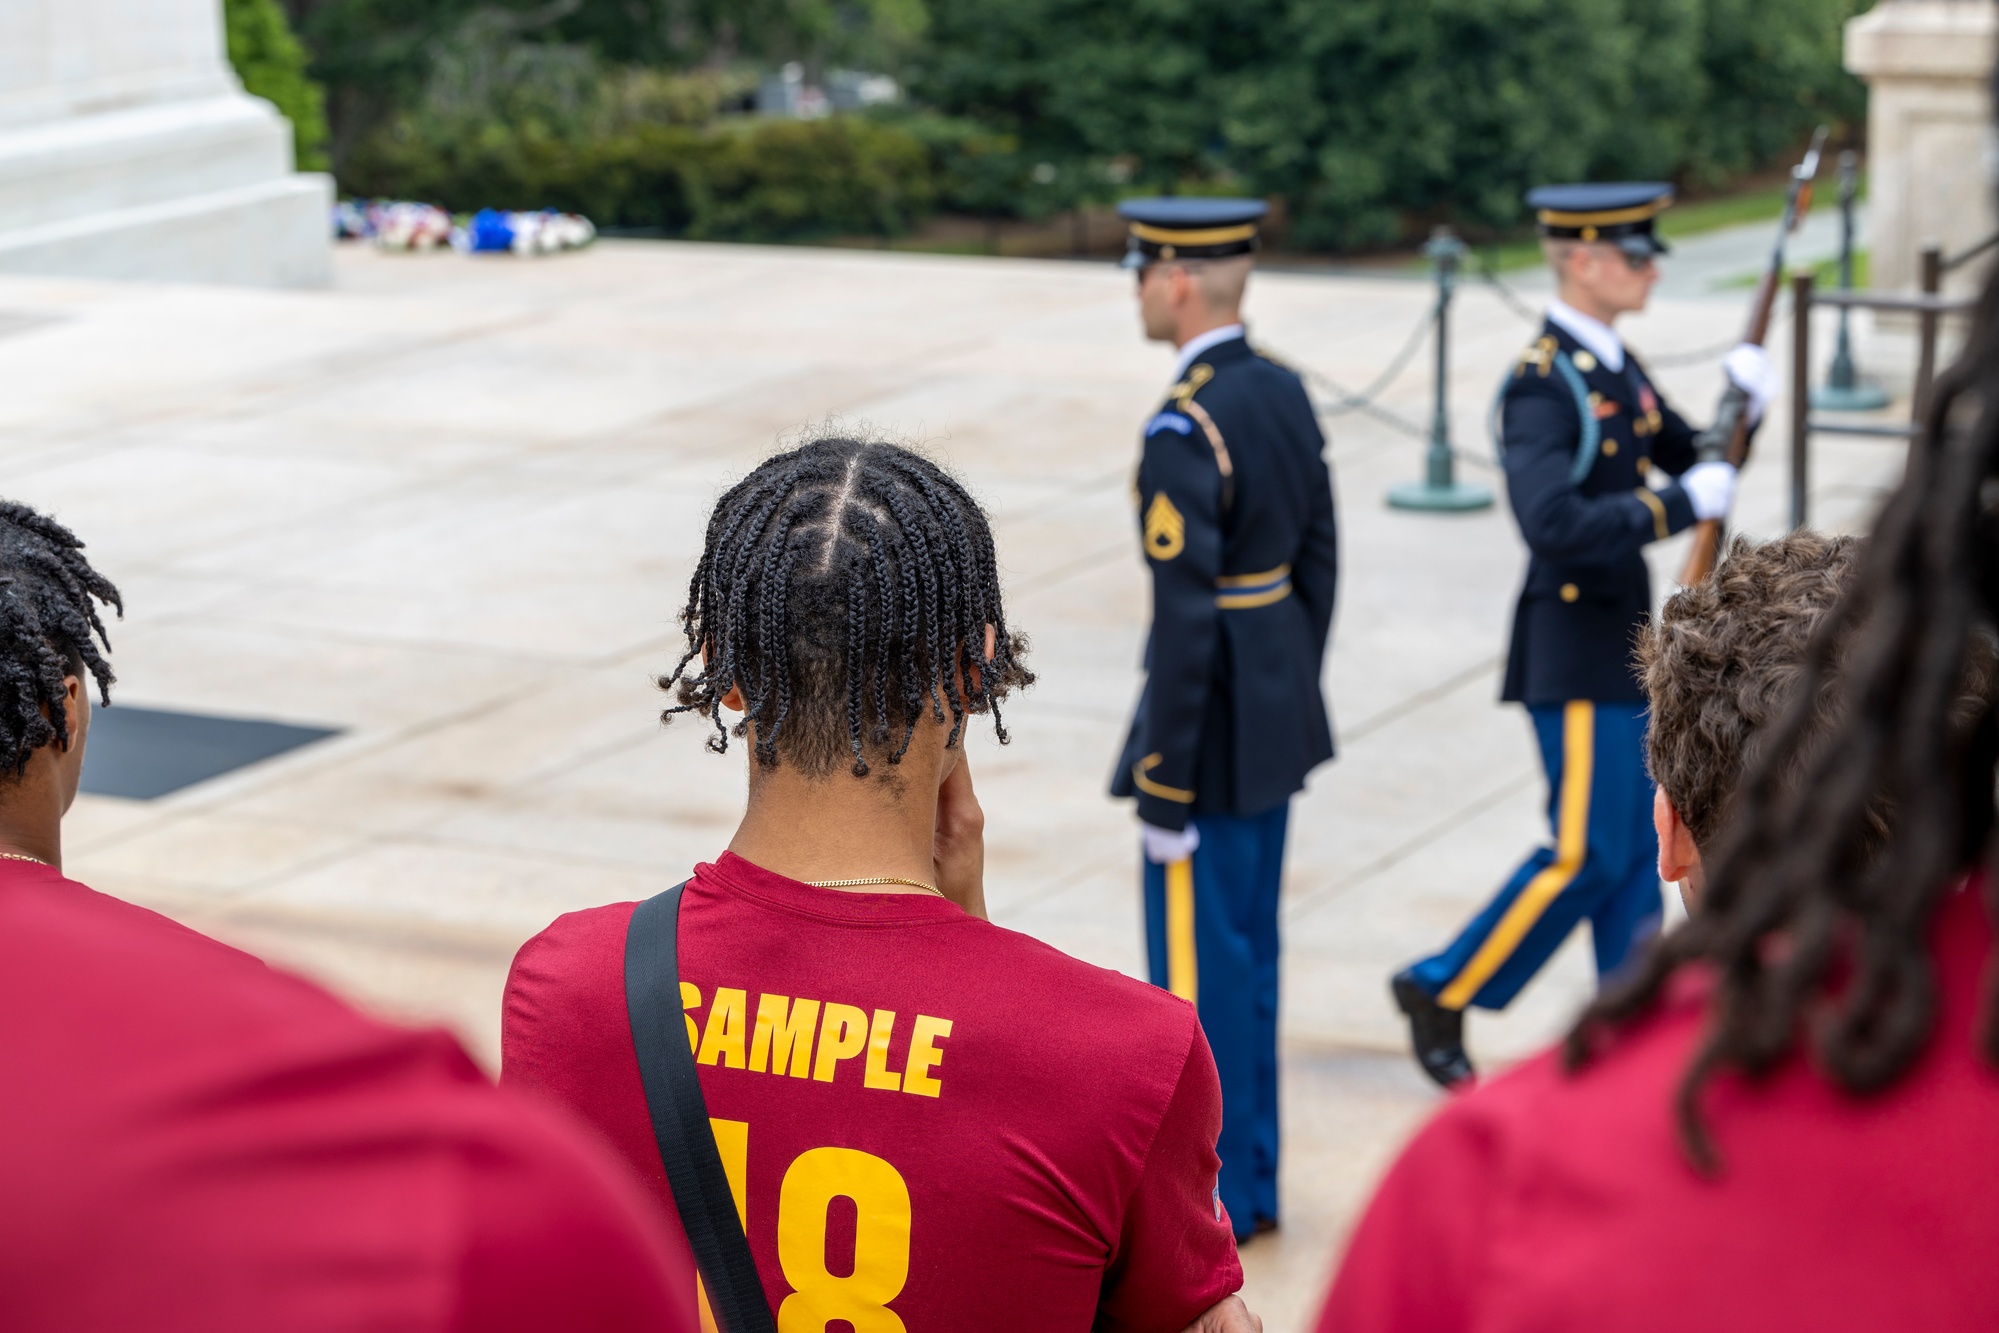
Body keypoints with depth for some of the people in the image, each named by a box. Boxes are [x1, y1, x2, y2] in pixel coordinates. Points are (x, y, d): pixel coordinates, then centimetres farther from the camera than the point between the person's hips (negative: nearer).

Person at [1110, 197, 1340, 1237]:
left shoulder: (1183, 430, -22)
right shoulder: (1284, 392, 5)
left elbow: (1187, 619, -23)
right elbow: (1319, 563, 12)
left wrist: (1162, 791, -18)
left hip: (1214, 729, -9)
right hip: (1280, 719, 9)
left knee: (1199, 964, 1)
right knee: (1249, 951, 17)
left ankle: (1208, 1201, 10)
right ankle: (1251, 1177, 27)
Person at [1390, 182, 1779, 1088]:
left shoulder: (1615, 367, 10)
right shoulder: (1543, 384, -18)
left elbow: (1688, 461, 17)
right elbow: (1554, 525, -30)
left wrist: (1740, 406, -2)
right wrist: (1682, 503, -27)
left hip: (1625, 640, 9)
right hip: (1575, 648, -9)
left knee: (1638, 843, 11)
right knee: (1587, 853, -5)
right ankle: (1441, 992, 9)